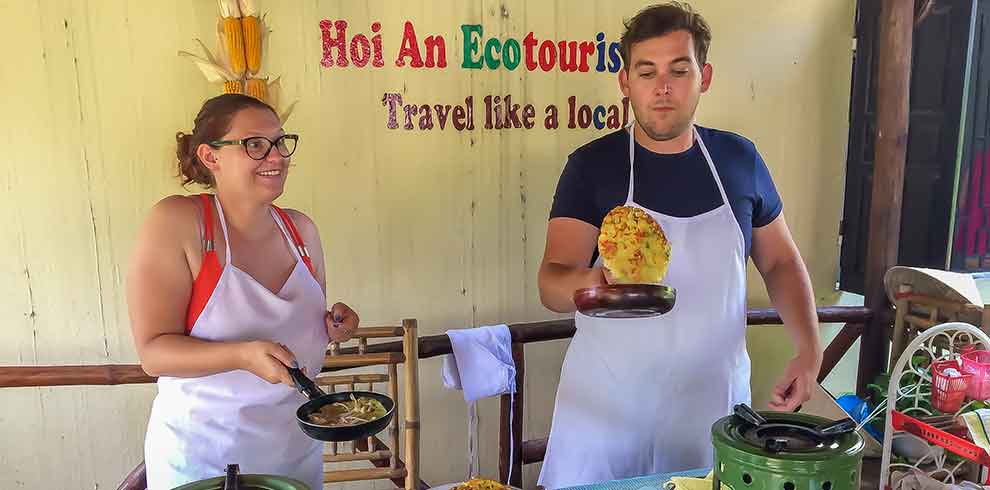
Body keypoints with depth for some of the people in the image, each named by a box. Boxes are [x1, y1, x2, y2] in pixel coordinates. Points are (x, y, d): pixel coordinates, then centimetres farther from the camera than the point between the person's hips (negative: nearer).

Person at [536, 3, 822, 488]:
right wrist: (588, 284, -39)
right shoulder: (592, 164, -9)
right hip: (607, 403, -2)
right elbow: (551, 284, -17)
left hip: (714, 397, 3)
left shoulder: (738, 158, 0)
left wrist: (809, 348, -3)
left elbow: (780, 261, 11)